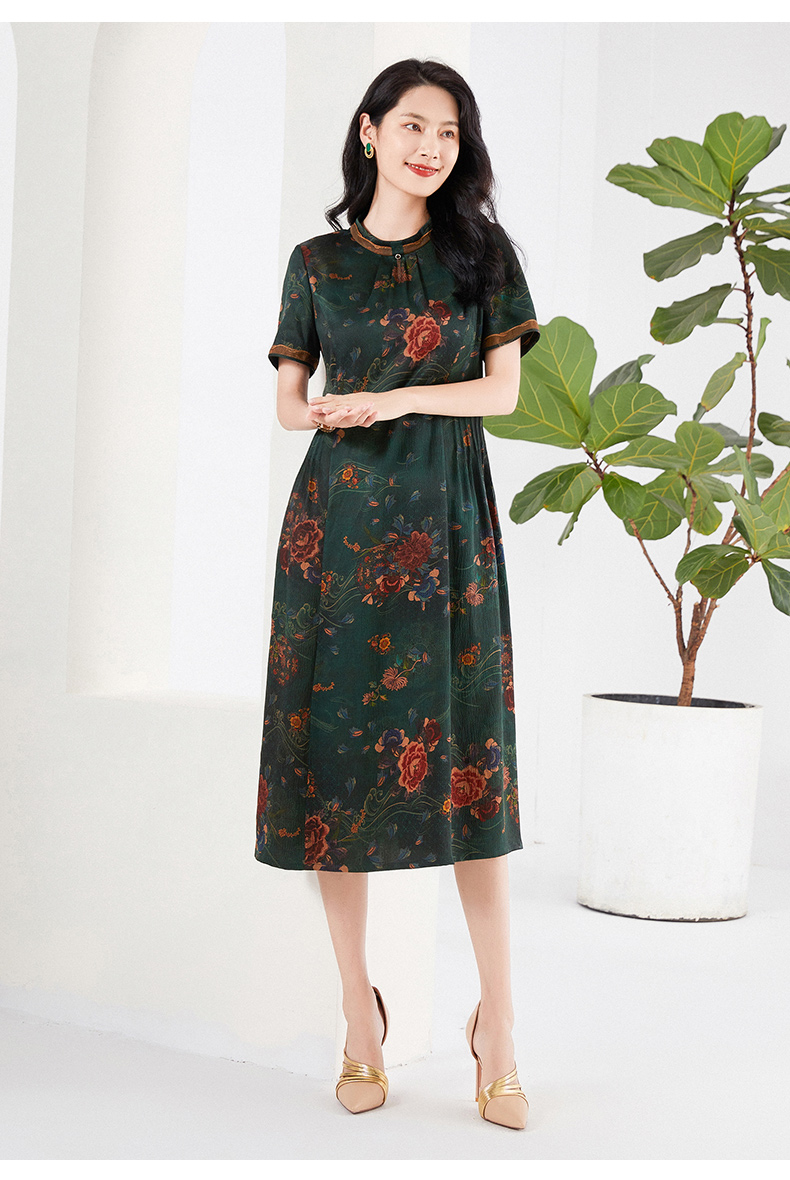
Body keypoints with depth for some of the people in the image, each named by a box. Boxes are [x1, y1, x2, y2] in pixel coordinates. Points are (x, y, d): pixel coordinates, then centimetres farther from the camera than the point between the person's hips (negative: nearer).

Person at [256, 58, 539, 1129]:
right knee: (336, 746, -1)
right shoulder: (318, 261, 11)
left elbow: (504, 387, 4)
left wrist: (399, 400, -10)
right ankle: (360, 1013, 10)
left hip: (445, 518, -1)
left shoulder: (481, 251, 9)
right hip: (338, 512, 1)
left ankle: (497, 1022, 1)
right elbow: (290, 399, 12)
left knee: (464, 750, -6)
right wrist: (321, 412, -11)